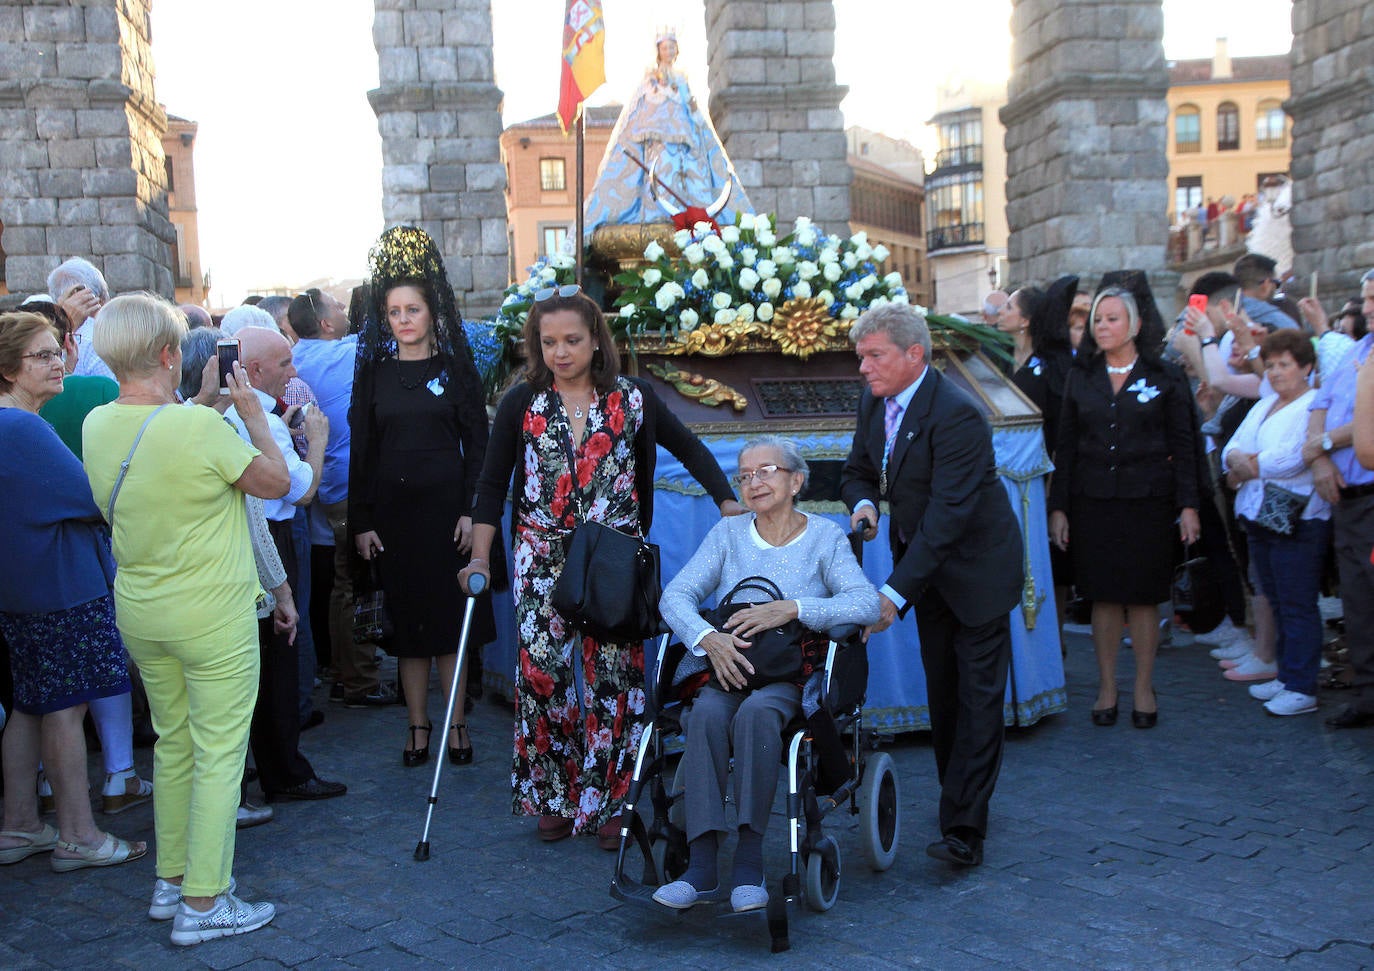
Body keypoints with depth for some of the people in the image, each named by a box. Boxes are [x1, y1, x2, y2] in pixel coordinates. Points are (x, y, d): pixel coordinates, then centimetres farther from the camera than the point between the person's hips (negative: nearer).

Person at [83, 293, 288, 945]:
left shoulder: (96, 425, -1)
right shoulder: (202, 428, -23)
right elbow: (276, 481, -9)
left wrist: (204, 403, 14)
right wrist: (251, 411, 0)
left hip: (140, 611, 7)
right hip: (213, 618, -7)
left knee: (173, 743, 20)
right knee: (218, 754, 3)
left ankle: (170, 881, 31)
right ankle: (202, 904, 10)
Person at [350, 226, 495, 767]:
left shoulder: (455, 366, 2)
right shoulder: (373, 372, 5)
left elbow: (477, 440, 1)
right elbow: (361, 449, 4)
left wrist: (471, 510, -7)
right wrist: (361, 521, -2)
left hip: (445, 506, -1)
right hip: (392, 510, 2)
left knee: (450, 618, 3)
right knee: (407, 619, 6)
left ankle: (456, 724, 14)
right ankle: (418, 727, 16)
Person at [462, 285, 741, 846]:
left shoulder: (632, 399, 3)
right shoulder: (521, 404, 5)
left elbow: (688, 448, 12)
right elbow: (492, 484, 7)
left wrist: (728, 503, 2)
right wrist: (480, 557, -2)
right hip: (542, 558, 1)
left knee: (613, 673, -5)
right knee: (540, 669, -5)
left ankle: (609, 801, 7)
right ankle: (553, 798, 11)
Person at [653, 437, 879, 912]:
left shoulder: (825, 537, 3)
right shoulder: (728, 533, 11)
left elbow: (867, 604, -12)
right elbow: (675, 595, 0)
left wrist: (790, 609, -23)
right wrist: (708, 637, -21)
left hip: (794, 679, -2)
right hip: (728, 671, 2)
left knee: (757, 711, -35)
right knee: (706, 714, -32)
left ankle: (750, 856, -29)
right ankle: (701, 862, -33)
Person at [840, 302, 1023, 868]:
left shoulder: (957, 416, -28)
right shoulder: (873, 402, -2)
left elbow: (948, 516, -33)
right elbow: (857, 469, 11)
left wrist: (896, 592, -37)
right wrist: (863, 502, -15)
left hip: (976, 566, -8)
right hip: (926, 565, 8)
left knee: (977, 695, -6)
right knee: (941, 691, 15)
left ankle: (964, 830, -5)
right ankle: (960, 797, 30)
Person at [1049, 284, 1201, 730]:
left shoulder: (1165, 377, 2)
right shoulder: (1081, 378, 7)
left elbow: (1183, 445, 1)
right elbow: (1065, 447, 7)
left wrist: (1188, 504, -6)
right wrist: (1058, 507, 2)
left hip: (1147, 502, -2)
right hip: (1093, 503, 2)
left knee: (1143, 597, 4)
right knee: (1104, 597, 5)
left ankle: (1144, 689, 17)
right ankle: (1106, 689, 16)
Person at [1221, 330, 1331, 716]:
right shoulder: (1264, 406, 19)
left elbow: (1293, 458, -20)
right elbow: (1233, 447, 11)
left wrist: (1248, 465, -7)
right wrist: (1238, 460, -11)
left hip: (1297, 520, -8)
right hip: (1259, 517, 8)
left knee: (1297, 606, -5)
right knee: (1278, 603, 14)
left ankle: (1302, 688, 0)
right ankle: (1286, 676, 22)